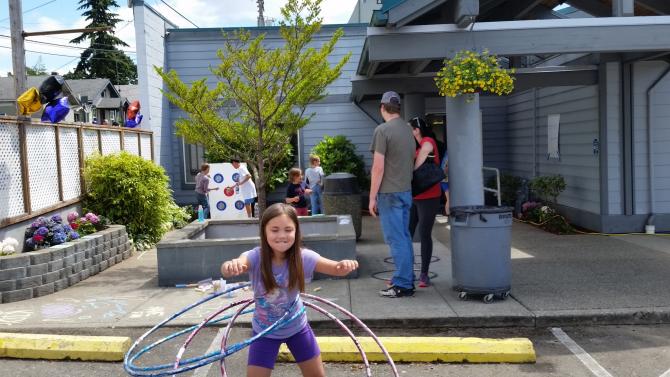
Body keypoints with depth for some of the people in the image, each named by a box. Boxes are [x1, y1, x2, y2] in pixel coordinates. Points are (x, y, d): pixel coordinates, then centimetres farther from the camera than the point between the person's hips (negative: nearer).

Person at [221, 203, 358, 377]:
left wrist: (345, 265, -52)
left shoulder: (302, 257, -23)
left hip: (297, 326, 2)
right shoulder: (256, 257, -27)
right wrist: (230, 267, -70)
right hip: (264, 331, -1)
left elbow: (336, 269, -28)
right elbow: (236, 265, -46)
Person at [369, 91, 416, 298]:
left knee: (396, 239, -3)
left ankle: (402, 285, 1)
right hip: (407, 191, 8)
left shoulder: (382, 130, -13)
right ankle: (407, 279, 22)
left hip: (389, 193, -7)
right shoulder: (408, 129, 10)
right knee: (404, 237, 14)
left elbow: (378, 167, -15)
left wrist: (372, 197, -9)